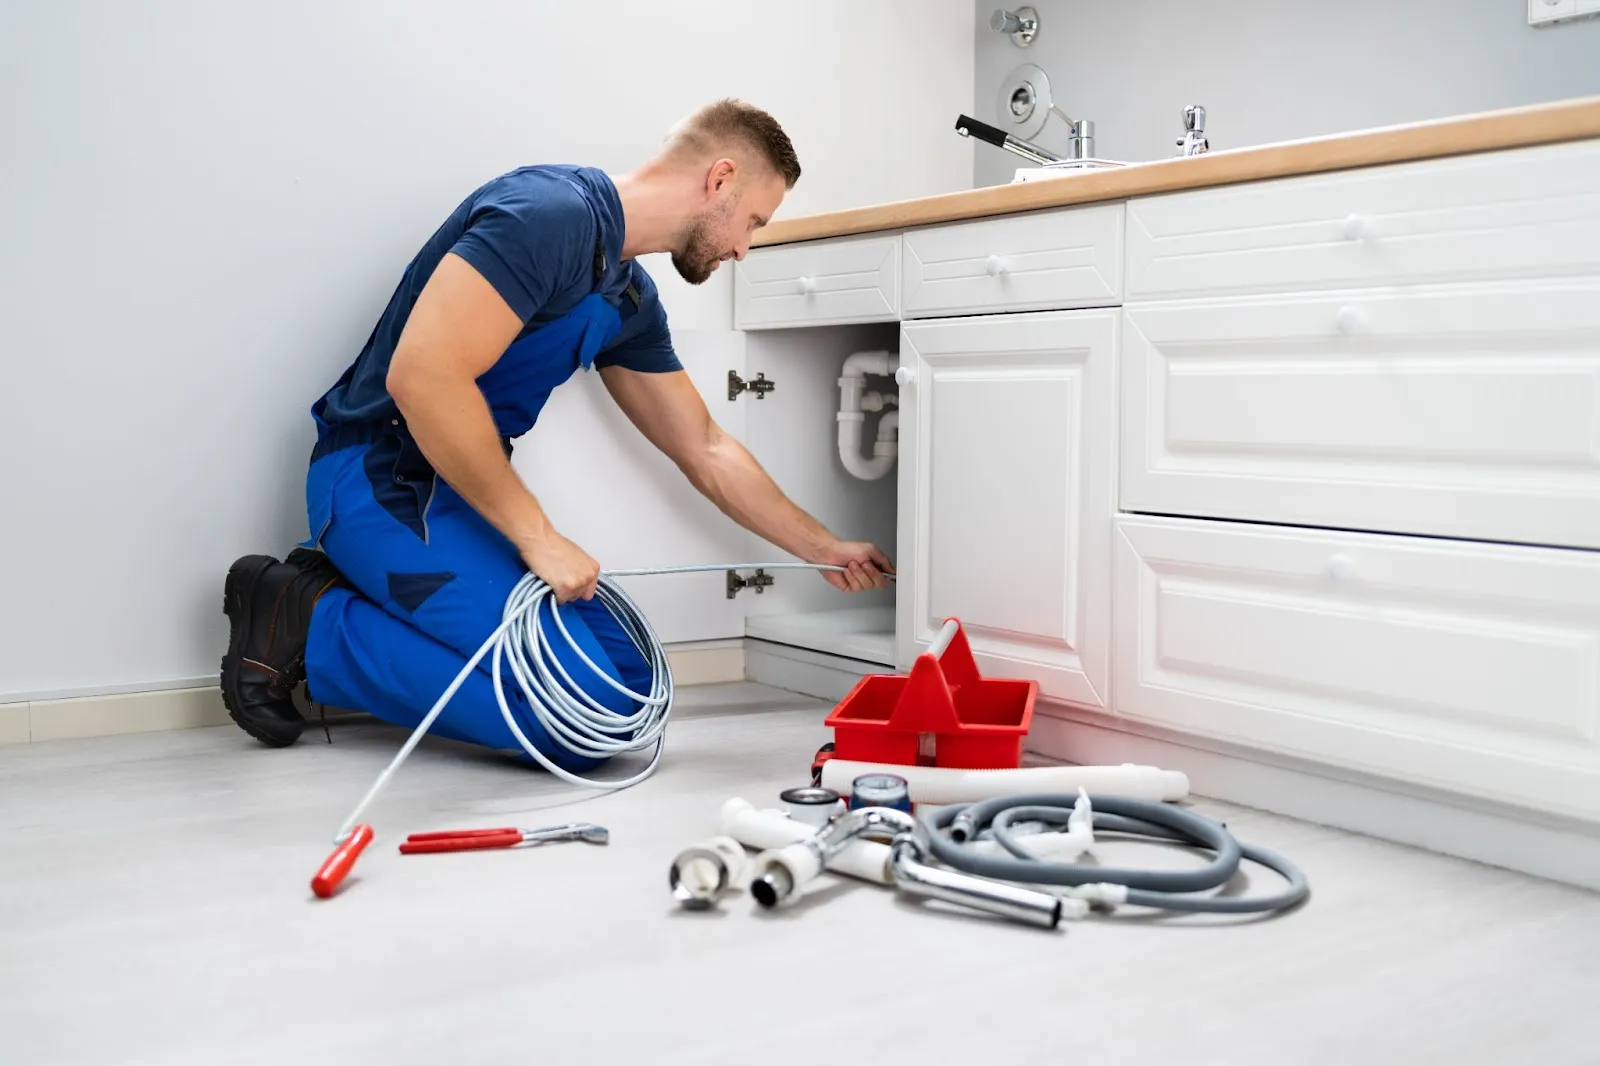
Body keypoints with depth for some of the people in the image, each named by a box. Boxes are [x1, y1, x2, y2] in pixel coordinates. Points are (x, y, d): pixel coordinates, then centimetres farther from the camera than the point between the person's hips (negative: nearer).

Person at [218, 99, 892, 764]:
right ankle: (312, 626, -5)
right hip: (381, 482, -10)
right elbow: (422, 375, -28)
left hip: (462, 486, 10)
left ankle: (356, 586, 9)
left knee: (632, 675, 5)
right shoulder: (551, 213, -19)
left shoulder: (630, 298, 11)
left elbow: (705, 451, 21)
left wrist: (823, 549, 23)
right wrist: (537, 536, -21)